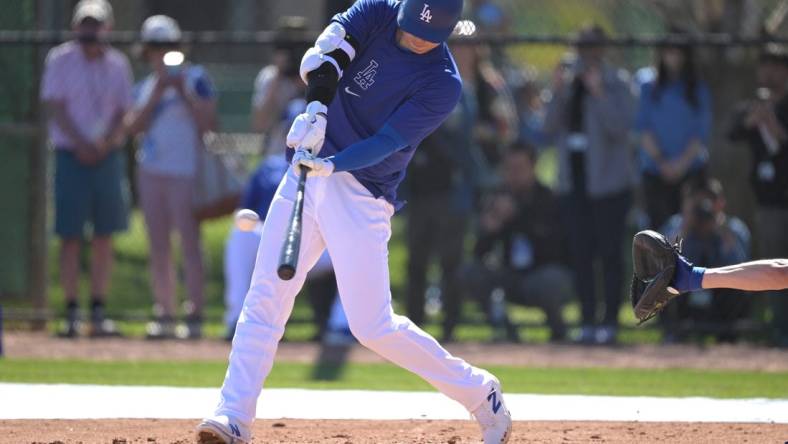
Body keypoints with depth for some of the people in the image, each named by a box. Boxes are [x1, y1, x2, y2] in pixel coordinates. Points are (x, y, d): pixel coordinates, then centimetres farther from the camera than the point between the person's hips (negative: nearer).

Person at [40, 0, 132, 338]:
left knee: (104, 235, 3)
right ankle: (72, 313, -3)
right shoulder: (60, 60, 0)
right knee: (71, 236, -5)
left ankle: (98, 313, 7)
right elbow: (55, 107, -5)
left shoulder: (117, 64, 10)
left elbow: (123, 111, 8)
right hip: (71, 156, -3)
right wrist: (81, 144, -14)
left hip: (107, 155, 3)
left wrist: (105, 144, -9)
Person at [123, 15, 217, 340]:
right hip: (151, 173, 6)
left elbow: (209, 123, -9)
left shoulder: (195, 78, -1)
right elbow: (134, 126, 2)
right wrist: (157, 94, -6)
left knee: (189, 245, -10)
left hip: (185, 172, -6)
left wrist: (183, 92, -15)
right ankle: (164, 314, 9)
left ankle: (195, 315, -12)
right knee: (158, 248, 6)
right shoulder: (146, 86, 15)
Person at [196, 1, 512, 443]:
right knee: (265, 294, -3)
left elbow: (388, 142, -20)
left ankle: (480, 393, 10)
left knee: (373, 326, -6)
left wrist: (331, 165, -36)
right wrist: (316, 108, -36)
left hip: (362, 196, -4)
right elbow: (323, 55, -18)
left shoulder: (443, 83, -13)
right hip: (310, 169, 4)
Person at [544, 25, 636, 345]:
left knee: (609, 252, -5)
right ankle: (588, 321, 10)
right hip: (573, 181, 5)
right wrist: (557, 93, -8)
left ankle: (610, 322, -2)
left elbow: (620, 127, -15)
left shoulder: (617, 83, -2)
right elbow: (550, 128, 4)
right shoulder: (568, 81, 12)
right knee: (580, 254, 5)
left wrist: (598, 93, -22)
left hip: (608, 182, -5)